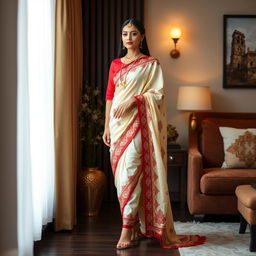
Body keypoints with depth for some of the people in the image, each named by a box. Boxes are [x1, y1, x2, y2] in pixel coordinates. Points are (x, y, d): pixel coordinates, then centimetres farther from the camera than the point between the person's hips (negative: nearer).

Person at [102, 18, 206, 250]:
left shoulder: (151, 63, 1)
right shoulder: (115, 64, 15)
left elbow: (158, 93, -4)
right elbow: (110, 96, 14)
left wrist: (133, 100, -18)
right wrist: (106, 126, 10)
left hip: (138, 122, -5)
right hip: (117, 123, 6)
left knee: (130, 171, -14)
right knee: (121, 173, 4)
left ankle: (128, 228, -12)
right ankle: (136, 225, 13)